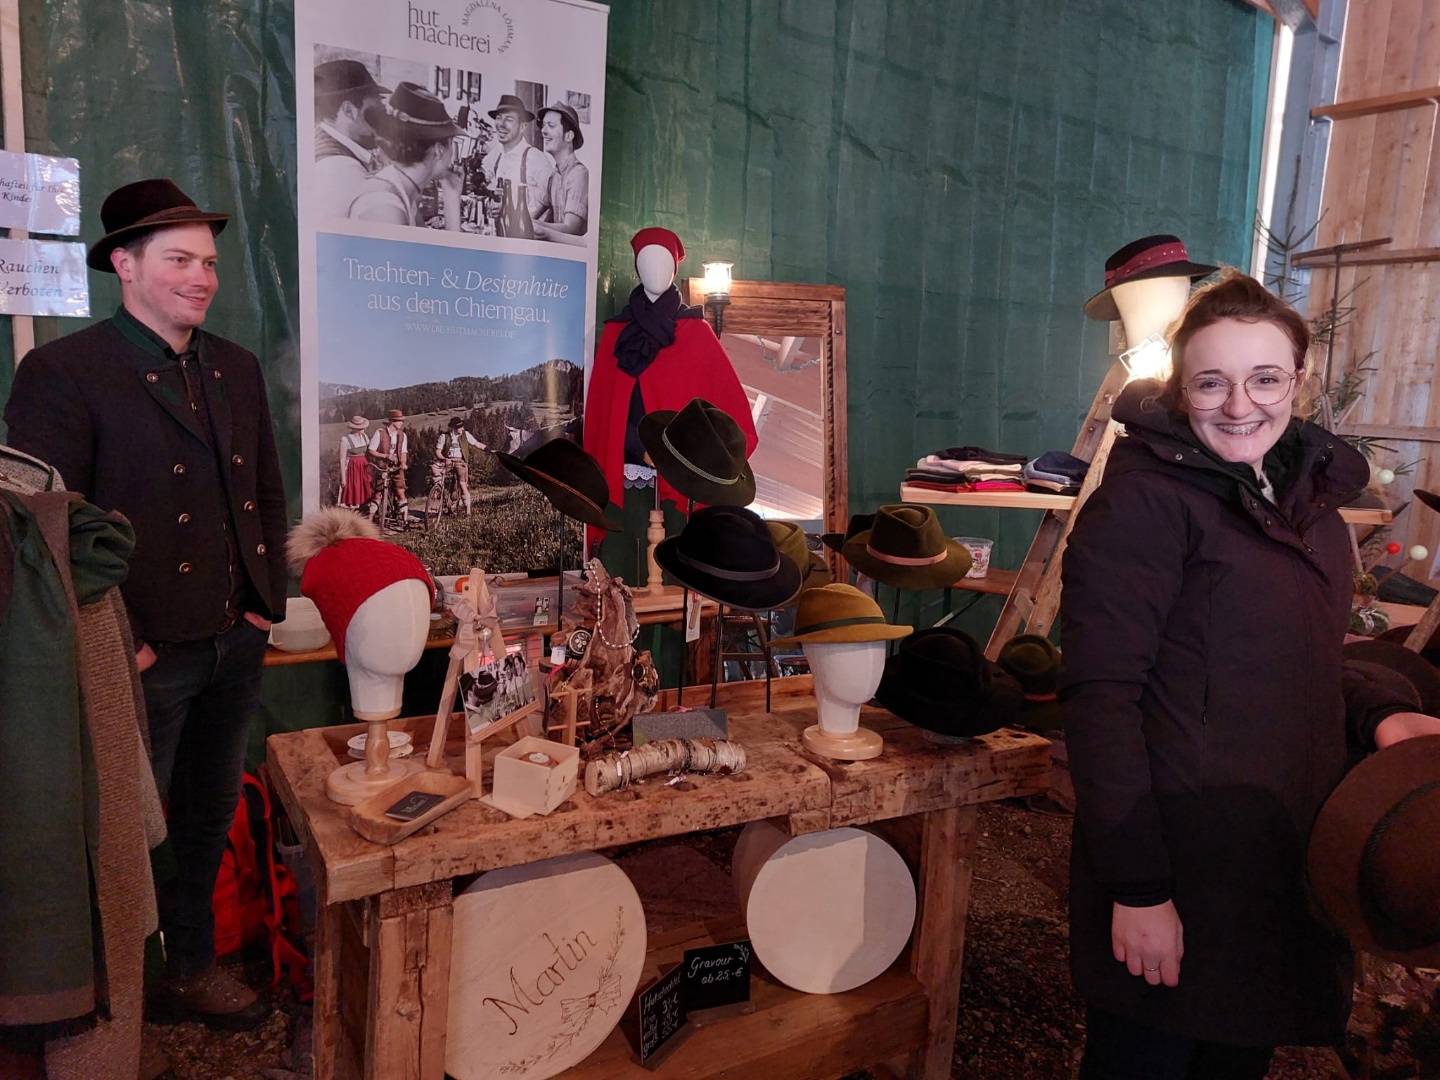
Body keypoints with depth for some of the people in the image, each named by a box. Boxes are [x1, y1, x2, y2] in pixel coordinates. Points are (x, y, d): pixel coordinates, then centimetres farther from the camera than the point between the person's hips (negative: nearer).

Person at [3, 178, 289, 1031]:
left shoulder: (237, 369, 10)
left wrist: (269, 602, 7)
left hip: (236, 646, 6)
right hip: (146, 660, -6)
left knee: (209, 816, 19)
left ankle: (191, 965, 39)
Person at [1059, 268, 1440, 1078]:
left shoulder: (1310, 494, 8)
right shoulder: (1145, 501, -16)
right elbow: (1101, 694, -20)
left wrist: (1375, 716, -1)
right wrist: (1135, 886, -21)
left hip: (1292, 855, 8)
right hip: (1178, 871, -7)